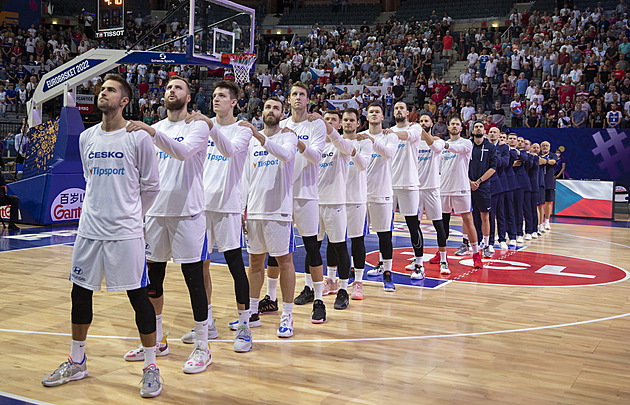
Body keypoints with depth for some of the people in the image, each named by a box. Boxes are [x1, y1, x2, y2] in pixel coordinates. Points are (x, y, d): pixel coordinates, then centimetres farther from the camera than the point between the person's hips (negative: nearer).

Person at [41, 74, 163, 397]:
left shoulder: (139, 137, -5)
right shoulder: (86, 138, 11)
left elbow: (151, 186, 2)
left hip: (125, 231, -5)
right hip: (89, 229, 5)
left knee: (138, 296, -2)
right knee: (80, 293, 11)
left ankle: (151, 367, 10)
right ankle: (77, 362, 29)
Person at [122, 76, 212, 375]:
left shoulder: (197, 126, -4)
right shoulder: (155, 129, 15)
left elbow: (183, 152, -25)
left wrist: (151, 133, -37)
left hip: (188, 213, -6)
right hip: (156, 212, 6)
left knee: (194, 279, -3)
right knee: (152, 277, 12)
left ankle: (202, 347, 7)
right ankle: (156, 341, 27)